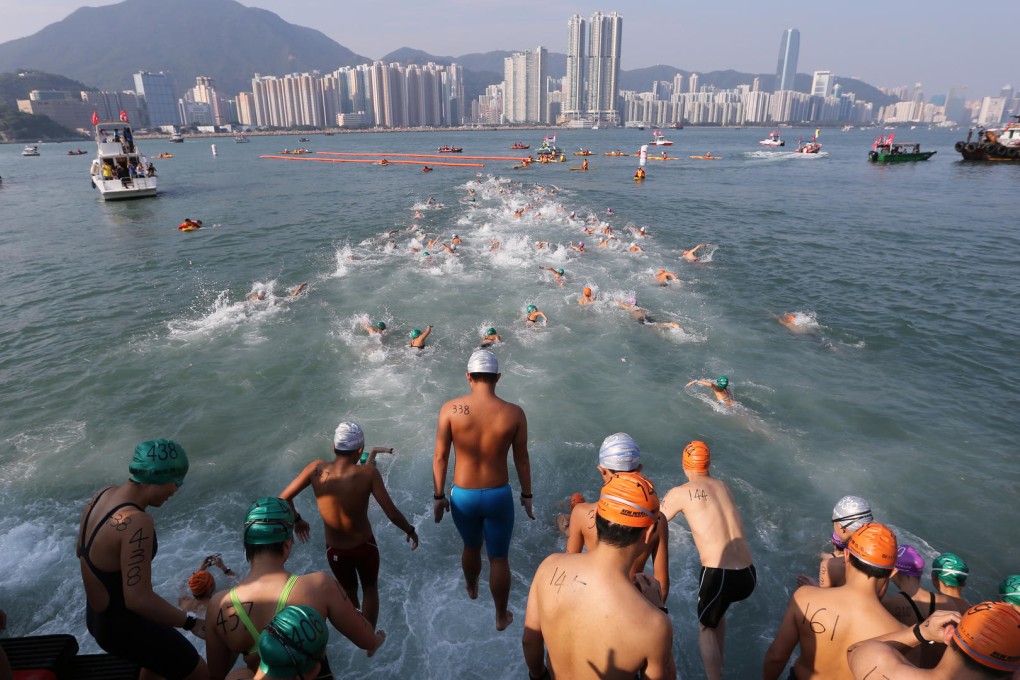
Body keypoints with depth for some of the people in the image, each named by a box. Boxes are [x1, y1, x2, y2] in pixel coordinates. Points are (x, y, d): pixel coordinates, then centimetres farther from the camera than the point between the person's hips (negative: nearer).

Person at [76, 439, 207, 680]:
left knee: (163, 652, 34)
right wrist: (190, 621, -25)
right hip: (123, 626, -9)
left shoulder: (103, 494, -6)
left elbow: (80, 551, 11)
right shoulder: (136, 521, -34)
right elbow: (138, 599, -35)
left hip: (97, 615, 9)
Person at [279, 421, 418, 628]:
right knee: (370, 590, 27)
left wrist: (297, 521, 8)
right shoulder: (368, 473, -27)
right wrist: (410, 531, -5)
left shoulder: (316, 469, -19)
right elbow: (392, 513, -24)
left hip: (335, 551, 3)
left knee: (348, 592, 31)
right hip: (365, 547, -3)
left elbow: (284, 498, -10)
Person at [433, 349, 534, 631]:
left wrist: (439, 496, 4)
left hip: (463, 496, 1)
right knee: (499, 559, 20)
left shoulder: (450, 409, -15)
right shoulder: (514, 413, -14)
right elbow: (522, 458, -4)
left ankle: (471, 589, 60)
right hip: (499, 496, -1)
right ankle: (501, 617, 40)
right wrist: (526, 495, 10)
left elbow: (440, 457, -9)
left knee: (471, 547, 30)